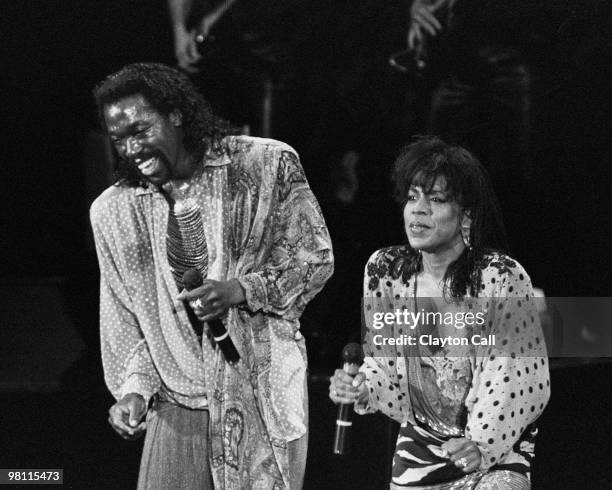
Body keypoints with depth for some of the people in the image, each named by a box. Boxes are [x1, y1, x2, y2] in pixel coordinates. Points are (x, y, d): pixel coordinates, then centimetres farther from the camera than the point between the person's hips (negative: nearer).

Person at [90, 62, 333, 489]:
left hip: (264, 389, -2)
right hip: (177, 402, 2)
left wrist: (242, 290, -15)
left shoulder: (268, 165, -4)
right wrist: (134, 388, -2)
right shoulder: (113, 212, 5)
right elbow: (127, 320, 12)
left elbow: (317, 259, -1)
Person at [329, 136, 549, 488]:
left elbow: (516, 383, -17)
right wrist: (360, 390, -15)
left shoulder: (502, 279, -18)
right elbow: (385, 364, 5)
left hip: (498, 446, -4)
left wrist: (481, 446, -30)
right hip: (419, 449, 4)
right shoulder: (385, 271, -4)